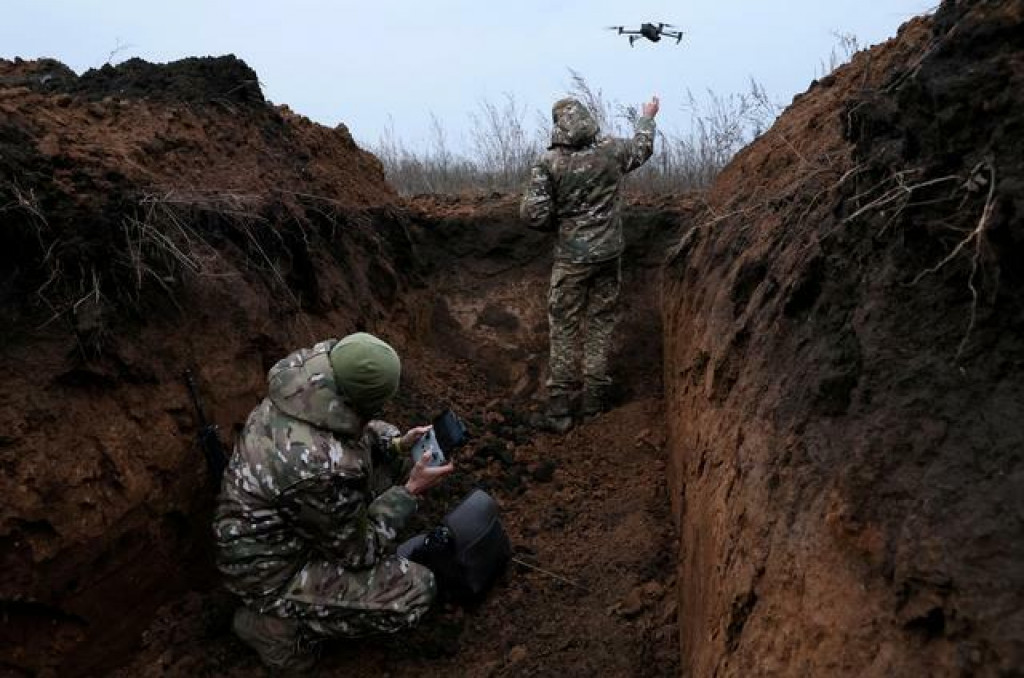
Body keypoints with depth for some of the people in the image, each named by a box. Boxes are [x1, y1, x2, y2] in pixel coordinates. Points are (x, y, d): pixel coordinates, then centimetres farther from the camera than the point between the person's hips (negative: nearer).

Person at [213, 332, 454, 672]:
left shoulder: (303, 388, -17)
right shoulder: (323, 470, -39)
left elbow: (352, 430, 7)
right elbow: (358, 549, -20)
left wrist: (398, 445, -5)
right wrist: (411, 492, -13)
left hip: (274, 527, 8)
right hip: (270, 569, -8)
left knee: (384, 440, 7)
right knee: (416, 591, -12)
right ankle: (278, 624, 3)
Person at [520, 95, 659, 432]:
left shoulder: (549, 162, -12)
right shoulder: (611, 150, -3)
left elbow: (532, 213, -15)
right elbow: (643, 146, 19)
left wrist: (557, 223, 7)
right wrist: (647, 117, 39)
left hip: (571, 257, -3)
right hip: (608, 253, 3)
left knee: (564, 328, 6)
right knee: (600, 324, 13)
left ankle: (559, 409, 7)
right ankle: (594, 403, 20)